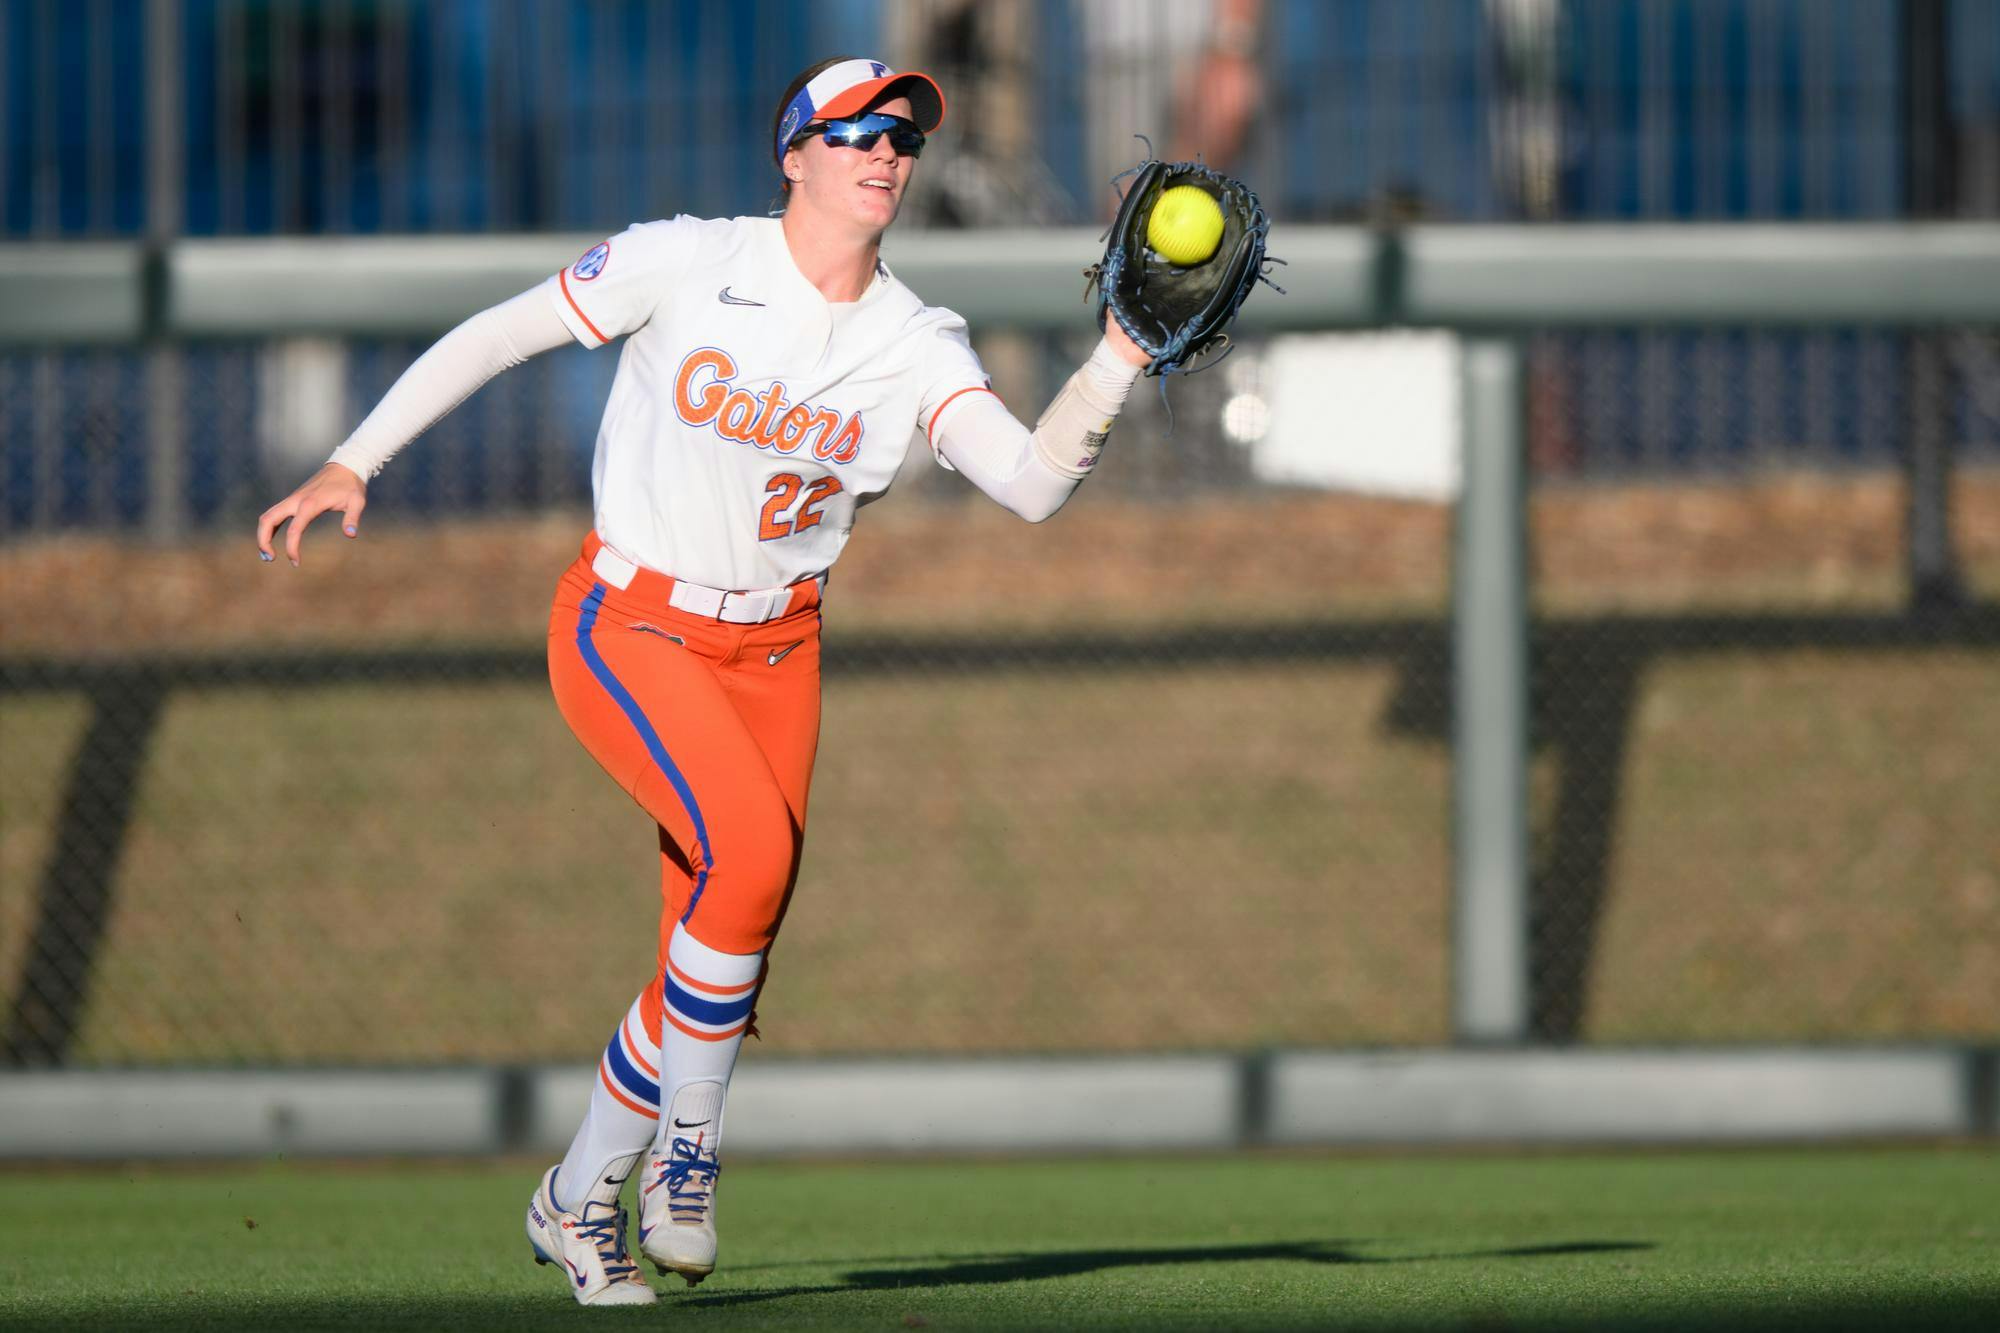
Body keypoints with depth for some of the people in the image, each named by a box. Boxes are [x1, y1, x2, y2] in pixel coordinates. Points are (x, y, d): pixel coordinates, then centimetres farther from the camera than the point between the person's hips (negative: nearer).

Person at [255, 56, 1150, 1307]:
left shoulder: (917, 346, -4)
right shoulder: (690, 264, -12)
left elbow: (1032, 484, -17)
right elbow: (496, 335, -5)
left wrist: (1121, 361, -32)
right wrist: (353, 464, -9)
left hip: (774, 651, 4)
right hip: (628, 630, -4)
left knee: (720, 982, 1)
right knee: (751, 847, -29)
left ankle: (579, 1201, 23)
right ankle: (690, 1138, -9)